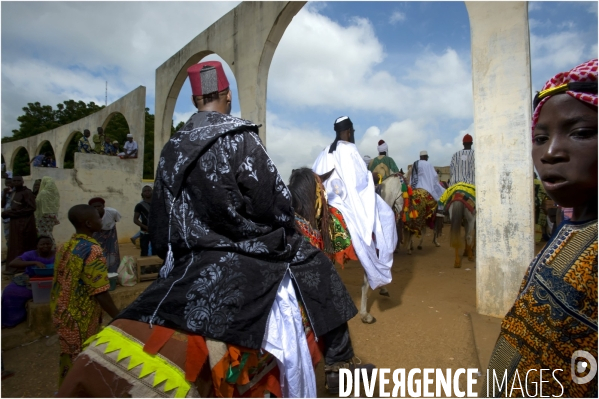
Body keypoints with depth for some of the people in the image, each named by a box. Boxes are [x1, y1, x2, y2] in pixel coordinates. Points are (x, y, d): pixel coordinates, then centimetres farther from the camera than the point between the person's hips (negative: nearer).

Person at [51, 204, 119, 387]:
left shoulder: (64, 246, 2)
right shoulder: (93, 251, -24)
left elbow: (64, 282, 12)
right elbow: (100, 294, -26)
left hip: (60, 313, 8)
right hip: (79, 319, -8)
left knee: (68, 358, 25)